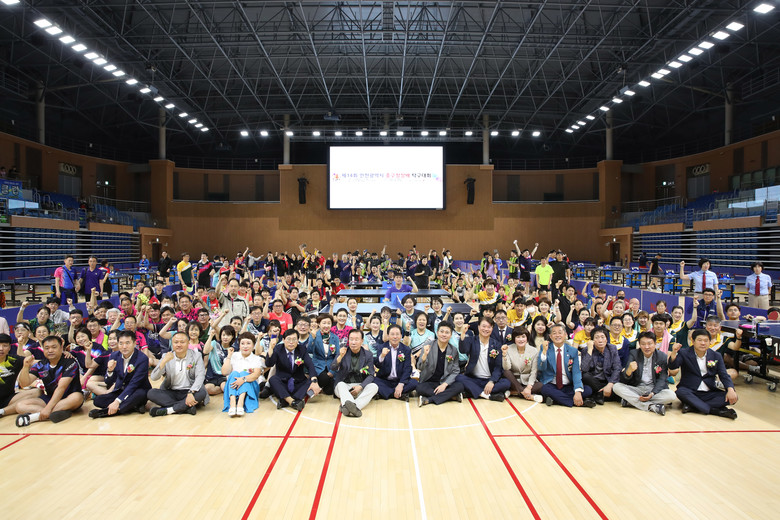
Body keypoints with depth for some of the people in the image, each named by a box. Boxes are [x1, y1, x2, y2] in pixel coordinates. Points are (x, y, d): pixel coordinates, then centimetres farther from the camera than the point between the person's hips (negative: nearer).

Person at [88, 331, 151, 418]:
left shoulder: (142, 359, -20)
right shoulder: (114, 356, -3)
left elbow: (134, 384, -23)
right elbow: (109, 383, -3)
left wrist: (117, 401, -31)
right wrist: (110, 370, -24)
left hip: (138, 391, -6)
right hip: (120, 390, 6)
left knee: (139, 394, -37)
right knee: (97, 400, -16)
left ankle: (105, 411, -25)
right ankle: (134, 407, -21)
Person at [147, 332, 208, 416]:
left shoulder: (196, 355, 0)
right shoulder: (166, 357, 5)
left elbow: (200, 377, -11)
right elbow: (153, 378, -5)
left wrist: (191, 393, -27)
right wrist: (164, 361, -20)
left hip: (189, 391, -2)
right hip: (170, 393, 2)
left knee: (202, 392, -31)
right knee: (151, 393, -22)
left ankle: (168, 410, -27)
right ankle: (186, 408, -28)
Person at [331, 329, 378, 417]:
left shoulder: (368, 354, 4)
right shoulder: (343, 352, 3)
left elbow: (370, 375, 1)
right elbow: (332, 368, -7)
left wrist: (360, 386, -17)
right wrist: (340, 356, -25)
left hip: (360, 386, 1)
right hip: (344, 385, -1)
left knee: (374, 386, -27)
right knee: (341, 384, -32)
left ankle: (346, 407, -45)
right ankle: (352, 406, -59)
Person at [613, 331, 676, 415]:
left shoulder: (662, 357, -1)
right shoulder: (634, 354, -1)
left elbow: (662, 380, -3)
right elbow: (624, 379, -10)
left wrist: (652, 393, -22)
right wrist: (629, 371, -36)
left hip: (654, 389, 0)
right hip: (637, 388, 0)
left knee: (671, 395, -29)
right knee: (616, 387, -25)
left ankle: (630, 400, -28)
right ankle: (652, 406, -32)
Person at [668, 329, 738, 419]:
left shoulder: (716, 356, 8)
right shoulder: (684, 353, -1)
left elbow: (724, 375, 3)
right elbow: (673, 366, -16)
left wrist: (730, 390, -17)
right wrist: (674, 353, -36)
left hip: (709, 393, 3)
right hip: (690, 392, -3)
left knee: (733, 398, -21)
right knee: (681, 392, -34)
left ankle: (691, 405, -27)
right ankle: (715, 411, -32)